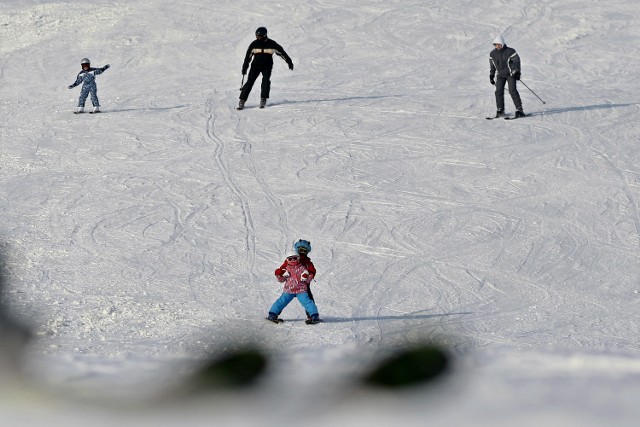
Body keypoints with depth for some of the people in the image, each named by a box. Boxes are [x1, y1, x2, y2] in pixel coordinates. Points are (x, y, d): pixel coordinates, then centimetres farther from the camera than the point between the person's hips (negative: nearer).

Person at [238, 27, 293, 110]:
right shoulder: (254, 44, -1)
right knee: (250, 82, -9)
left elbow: (281, 52, 4)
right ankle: (242, 101, -10)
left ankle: (263, 100, -15)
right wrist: (245, 67, 1)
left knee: (266, 80, -21)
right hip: (256, 65, 1)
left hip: (267, 66, -1)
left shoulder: (271, 44, -5)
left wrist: (289, 61, 6)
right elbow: (248, 56, 5)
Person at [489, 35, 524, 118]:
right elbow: (492, 66, 17)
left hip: (510, 74, -4)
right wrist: (491, 76, 16)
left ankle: (519, 109, -11)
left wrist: (517, 73, -8)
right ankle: (500, 110, 3)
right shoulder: (493, 54, 5)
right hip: (500, 75, 4)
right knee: (499, 91, -7)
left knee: (512, 91, -14)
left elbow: (517, 61, -3)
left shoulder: (510, 51, -10)